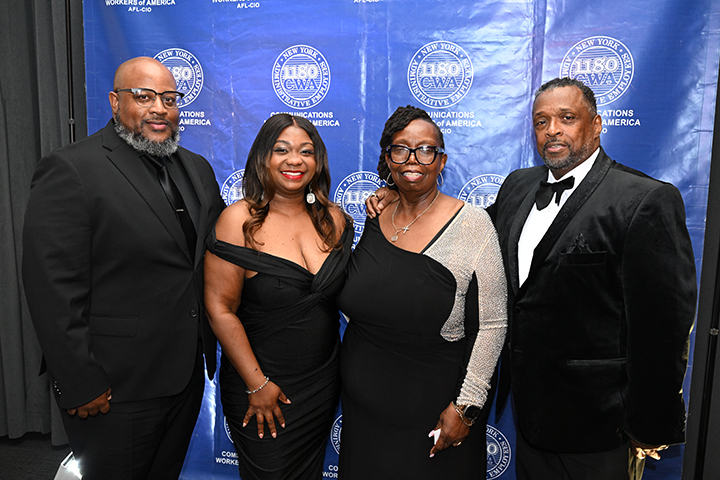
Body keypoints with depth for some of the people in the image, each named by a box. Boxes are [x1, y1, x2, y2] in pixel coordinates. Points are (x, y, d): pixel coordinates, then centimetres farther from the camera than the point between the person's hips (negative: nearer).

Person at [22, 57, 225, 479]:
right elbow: (54, 290, -17)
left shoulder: (197, 168, 8)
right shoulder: (71, 170, -14)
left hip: (187, 376, 7)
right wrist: (81, 387, -16)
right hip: (117, 388, -6)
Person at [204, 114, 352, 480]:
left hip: (323, 382, 4)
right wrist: (256, 383, -14)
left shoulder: (334, 219, -2)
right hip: (259, 384, -4)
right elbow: (220, 309, -16)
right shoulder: (239, 220, -15)